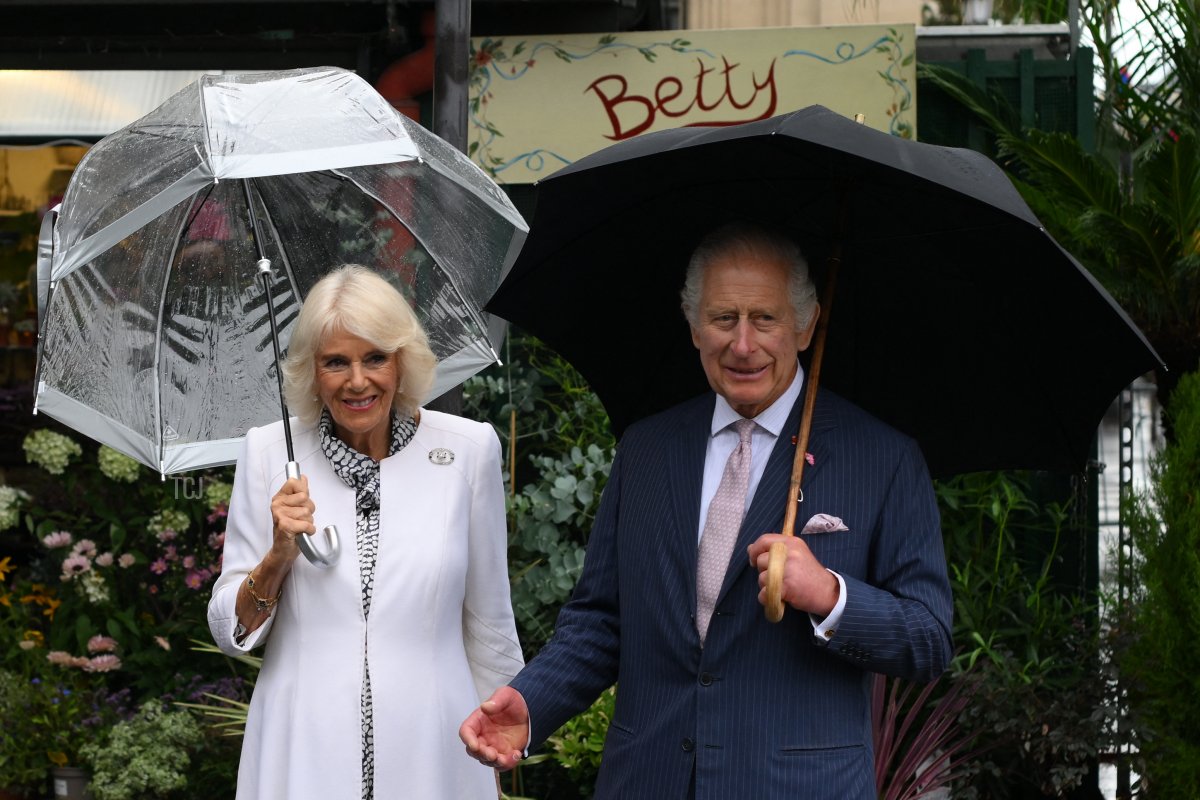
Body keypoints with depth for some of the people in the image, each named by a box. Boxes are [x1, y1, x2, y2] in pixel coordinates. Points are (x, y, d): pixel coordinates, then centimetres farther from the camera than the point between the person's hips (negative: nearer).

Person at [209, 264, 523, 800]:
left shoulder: (469, 449, -4)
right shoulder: (269, 451, -2)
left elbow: (488, 620, 4)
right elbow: (231, 633, 1)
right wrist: (279, 556, -15)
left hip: (431, 755, 0)